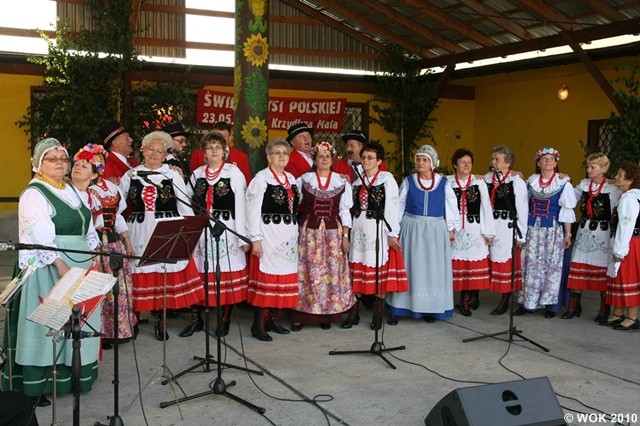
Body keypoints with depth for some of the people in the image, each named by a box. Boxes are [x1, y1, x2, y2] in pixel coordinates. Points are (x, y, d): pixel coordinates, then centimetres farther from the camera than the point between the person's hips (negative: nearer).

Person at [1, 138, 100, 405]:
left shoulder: (70, 190, 14)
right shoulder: (34, 194, -10)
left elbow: (87, 226, 18)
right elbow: (42, 236, -20)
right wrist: (61, 265, -28)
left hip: (80, 265, 8)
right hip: (49, 268, -8)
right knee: (47, 324, -4)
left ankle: (71, 373, 24)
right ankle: (34, 384, 5)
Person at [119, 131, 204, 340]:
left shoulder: (172, 174, 3)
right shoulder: (131, 175, 8)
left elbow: (185, 205, 4)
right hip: (140, 233, 1)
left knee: (167, 274, -1)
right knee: (141, 276, 2)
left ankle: (161, 321, 13)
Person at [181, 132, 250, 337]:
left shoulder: (234, 172, 0)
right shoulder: (197, 173, 12)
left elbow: (240, 205, -4)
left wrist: (243, 236, -8)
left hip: (226, 229, -3)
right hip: (200, 229, 3)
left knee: (227, 273, 1)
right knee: (197, 272, 3)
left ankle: (225, 320, 14)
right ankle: (196, 319, 15)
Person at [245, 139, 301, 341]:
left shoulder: (291, 179, 13)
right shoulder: (261, 178, -7)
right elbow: (253, 210, -10)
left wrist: (296, 234, 13)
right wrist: (255, 239, -15)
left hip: (289, 235, 7)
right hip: (268, 234, -7)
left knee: (284, 278, 9)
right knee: (265, 278, -4)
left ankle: (274, 319, 20)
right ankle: (258, 325, 4)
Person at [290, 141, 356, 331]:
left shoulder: (342, 182, 6)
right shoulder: (303, 180, 4)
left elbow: (345, 211, 5)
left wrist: (345, 236, 0)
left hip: (333, 232, 1)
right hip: (309, 232, -1)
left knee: (332, 272, 0)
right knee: (307, 271, -2)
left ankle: (327, 315, 11)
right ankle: (300, 316, 5)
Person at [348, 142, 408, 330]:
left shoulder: (387, 179, -4)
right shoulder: (358, 180, 11)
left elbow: (393, 207, -9)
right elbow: (353, 206, 14)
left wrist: (392, 234, -13)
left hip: (379, 229, -5)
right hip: (359, 229, 5)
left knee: (380, 270, 0)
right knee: (357, 269, 6)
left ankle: (377, 314, 10)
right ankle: (354, 311, 13)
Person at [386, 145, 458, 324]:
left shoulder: (443, 183, 1)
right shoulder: (408, 181, 2)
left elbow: (451, 207, 5)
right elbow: (399, 206, 5)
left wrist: (451, 229, 4)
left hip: (436, 230, 1)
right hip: (411, 229, 0)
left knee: (434, 268, 5)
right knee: (409, 267, 2)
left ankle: (431, 308, 16)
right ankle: (398, 309, 7)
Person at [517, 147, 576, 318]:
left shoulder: (563, 183, -3)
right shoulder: (531, 181, 7)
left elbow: (567, 211, -2)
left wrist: (567, 234, -3)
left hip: (553, 230, -3)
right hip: (532, 229, 3)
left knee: (552, 265, 0)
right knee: (530, 264, 2)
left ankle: (550, 304, 11)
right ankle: (527, 302, 11)